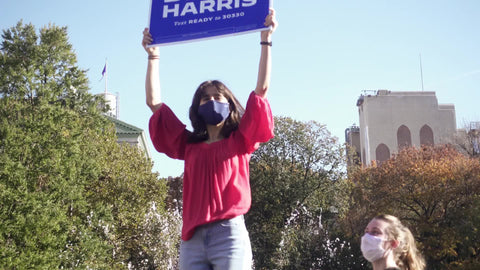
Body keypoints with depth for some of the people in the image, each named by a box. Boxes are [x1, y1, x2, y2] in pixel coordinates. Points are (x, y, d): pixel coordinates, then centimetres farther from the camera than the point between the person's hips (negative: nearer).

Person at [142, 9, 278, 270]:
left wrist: (265, 40, 4)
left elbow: (262, 90, 4)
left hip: (229, 234, -3)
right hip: (192, 239, 3)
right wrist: (153, 55, 20)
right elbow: (154, 101, 18)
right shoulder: (188, 146, 17)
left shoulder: (240, 141, 10)